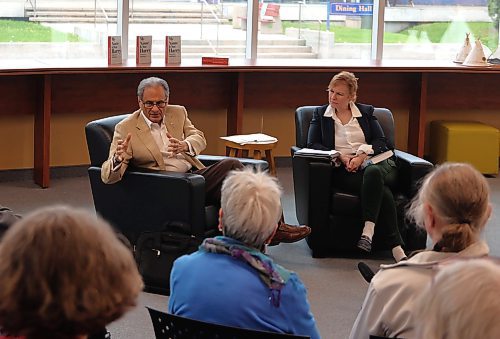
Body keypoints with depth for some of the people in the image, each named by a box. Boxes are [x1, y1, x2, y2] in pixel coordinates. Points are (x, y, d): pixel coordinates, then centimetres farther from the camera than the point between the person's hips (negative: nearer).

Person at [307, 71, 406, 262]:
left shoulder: (366, 112, 19)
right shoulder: (320, 114, 18)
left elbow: (381, 142, 9)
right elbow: (312, 144, 6)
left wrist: (363, 155, -12)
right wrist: (340, 156, -10)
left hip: (375, 162, 1)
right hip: (343, 170, -1)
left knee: (372, 173, -40)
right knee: (379, 188, -34)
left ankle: (368, 230, -45)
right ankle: (397, 248, -40)